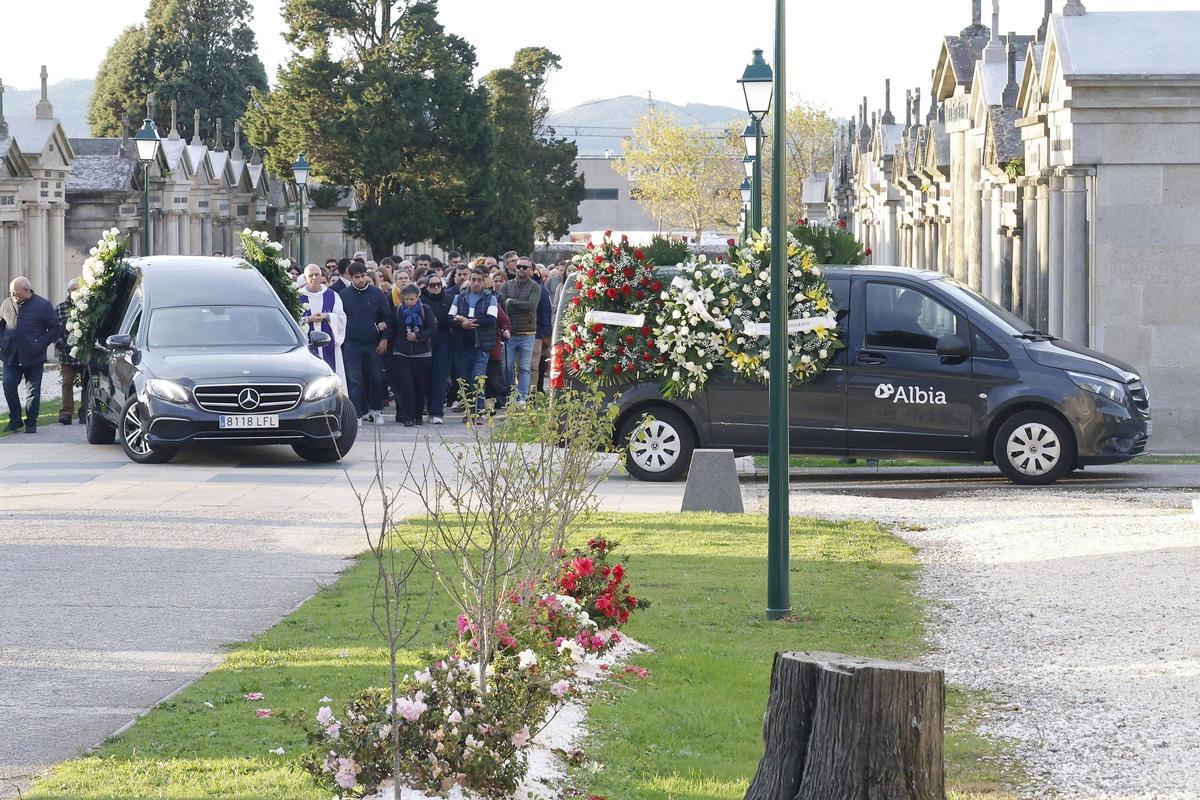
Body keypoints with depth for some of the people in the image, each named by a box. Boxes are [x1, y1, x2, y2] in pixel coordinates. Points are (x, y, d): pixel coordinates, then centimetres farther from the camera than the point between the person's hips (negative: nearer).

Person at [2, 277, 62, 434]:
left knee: (33, 390, 2)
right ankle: (15, 420, 7)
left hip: (32, 356, -3)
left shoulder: (43, 305, -4)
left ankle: (31, 423, 11)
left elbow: (56, 328, 0)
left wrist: (42, 343, -11)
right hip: (11, 356, 3)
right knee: (8, 385, -6)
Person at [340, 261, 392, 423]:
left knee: (376, 379, 7)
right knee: (354, 380, -5)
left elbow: (387, 317, 4)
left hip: (374, 344, 0)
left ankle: (376, 410, 23)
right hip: (352, 345, 0)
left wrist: (385, 339, -3)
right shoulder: (344, 295, 2)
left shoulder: (377, 294, 1)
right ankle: (357, 414, -3)